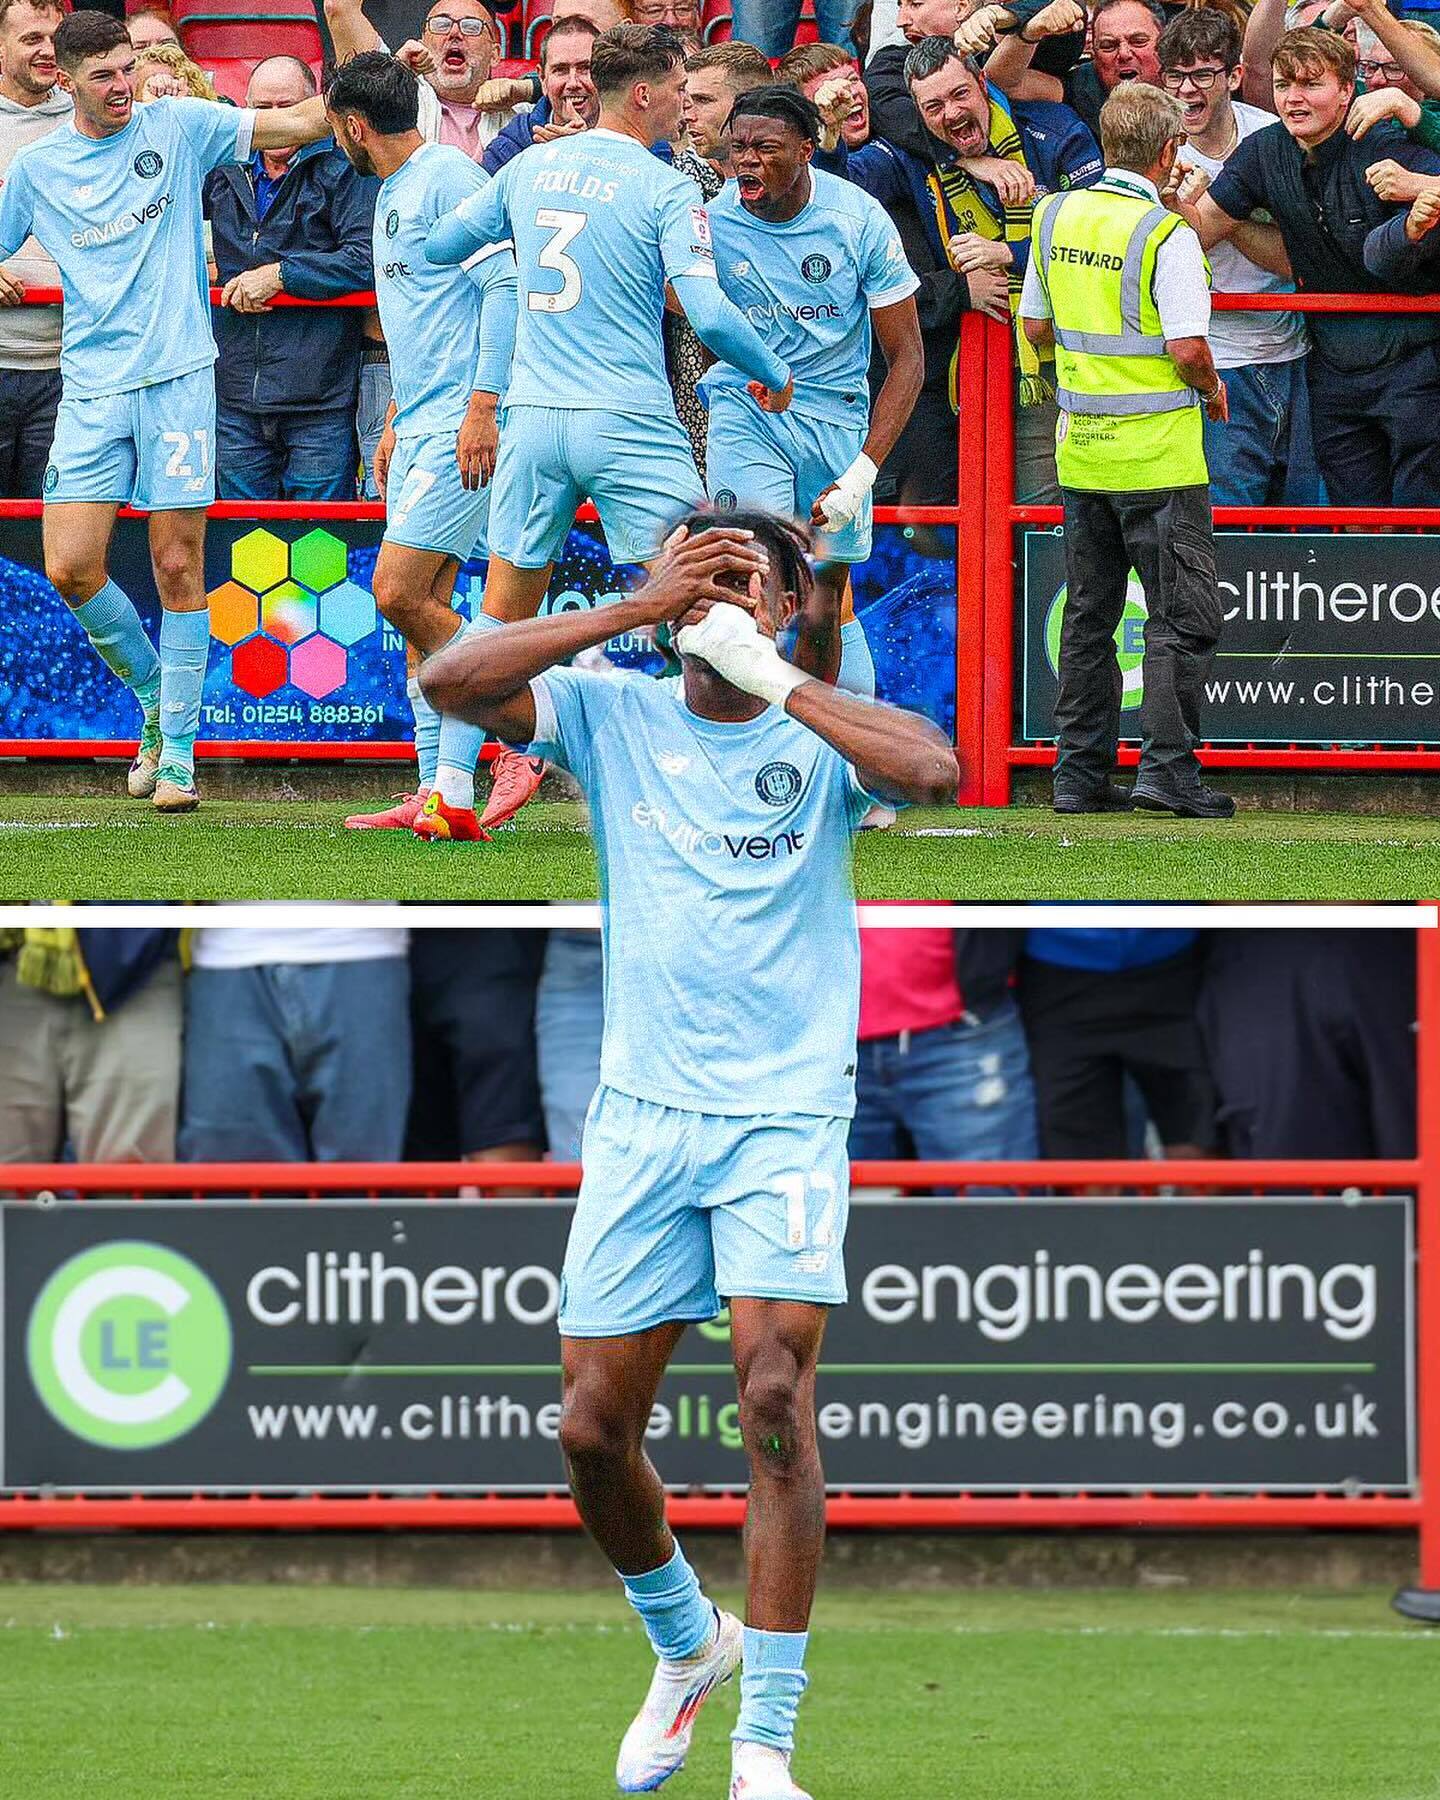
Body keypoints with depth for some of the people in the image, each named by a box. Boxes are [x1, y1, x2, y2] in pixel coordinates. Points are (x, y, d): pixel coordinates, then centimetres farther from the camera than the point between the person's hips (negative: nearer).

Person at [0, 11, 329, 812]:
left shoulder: (176, 127, 3)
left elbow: (298, 122, 3)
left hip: (178, 378, -2)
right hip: (93, 386, 2)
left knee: (179, 567, -2)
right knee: (72, 567, -7)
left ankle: (178, 750, 7)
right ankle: (153, 694, 19)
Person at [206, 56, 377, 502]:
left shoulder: (343, 172, -4)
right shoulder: (226, 174, 13)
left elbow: (367, 260, -15)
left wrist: (280, 274, -13)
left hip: (320, 403, -5)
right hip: (237, 402, 5)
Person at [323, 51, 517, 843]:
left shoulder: (447, 177, -11)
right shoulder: (391, 194, 20)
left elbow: (504, 284, -17)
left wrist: (482, 405, -21)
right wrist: (396, 420, 27)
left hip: (461, 426, -10)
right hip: (420, 424, 10)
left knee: (400, 593, -15)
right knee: (422, 606, 6)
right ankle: (440, 793, 6)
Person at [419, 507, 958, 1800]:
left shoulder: (819, 736, 1)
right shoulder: (612, 718, 6)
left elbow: (934, 771, -21)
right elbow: (451, 683, -9)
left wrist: (772, 673, -16)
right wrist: (635, 613, -12)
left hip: (788, 1115, -3)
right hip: (642, 1113, 3)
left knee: (776, 1389, -18)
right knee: (594, 1426, 1)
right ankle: (686, 1644, 31)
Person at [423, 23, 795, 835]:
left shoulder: (529, 170, 8)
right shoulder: (666, 191, -8)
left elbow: (440, 245, 20)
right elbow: (711, 314, -15)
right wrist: (774, 375, 2)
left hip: (535, 418, 5)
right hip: (630, 425, -5)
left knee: (506, 611, 14)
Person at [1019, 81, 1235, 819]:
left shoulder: (1056, 217, 3)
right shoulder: (1165, 236, -16)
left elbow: (1035, 327, 10)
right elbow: (1188, 349, -19)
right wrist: (1210, 389, 1)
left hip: (1080, 449, 6)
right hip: (1156, 451, -6)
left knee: (1089, 613, 13)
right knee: (1183, 615, 0)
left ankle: (1080, 771, 14)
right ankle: (1167, 767, -6)